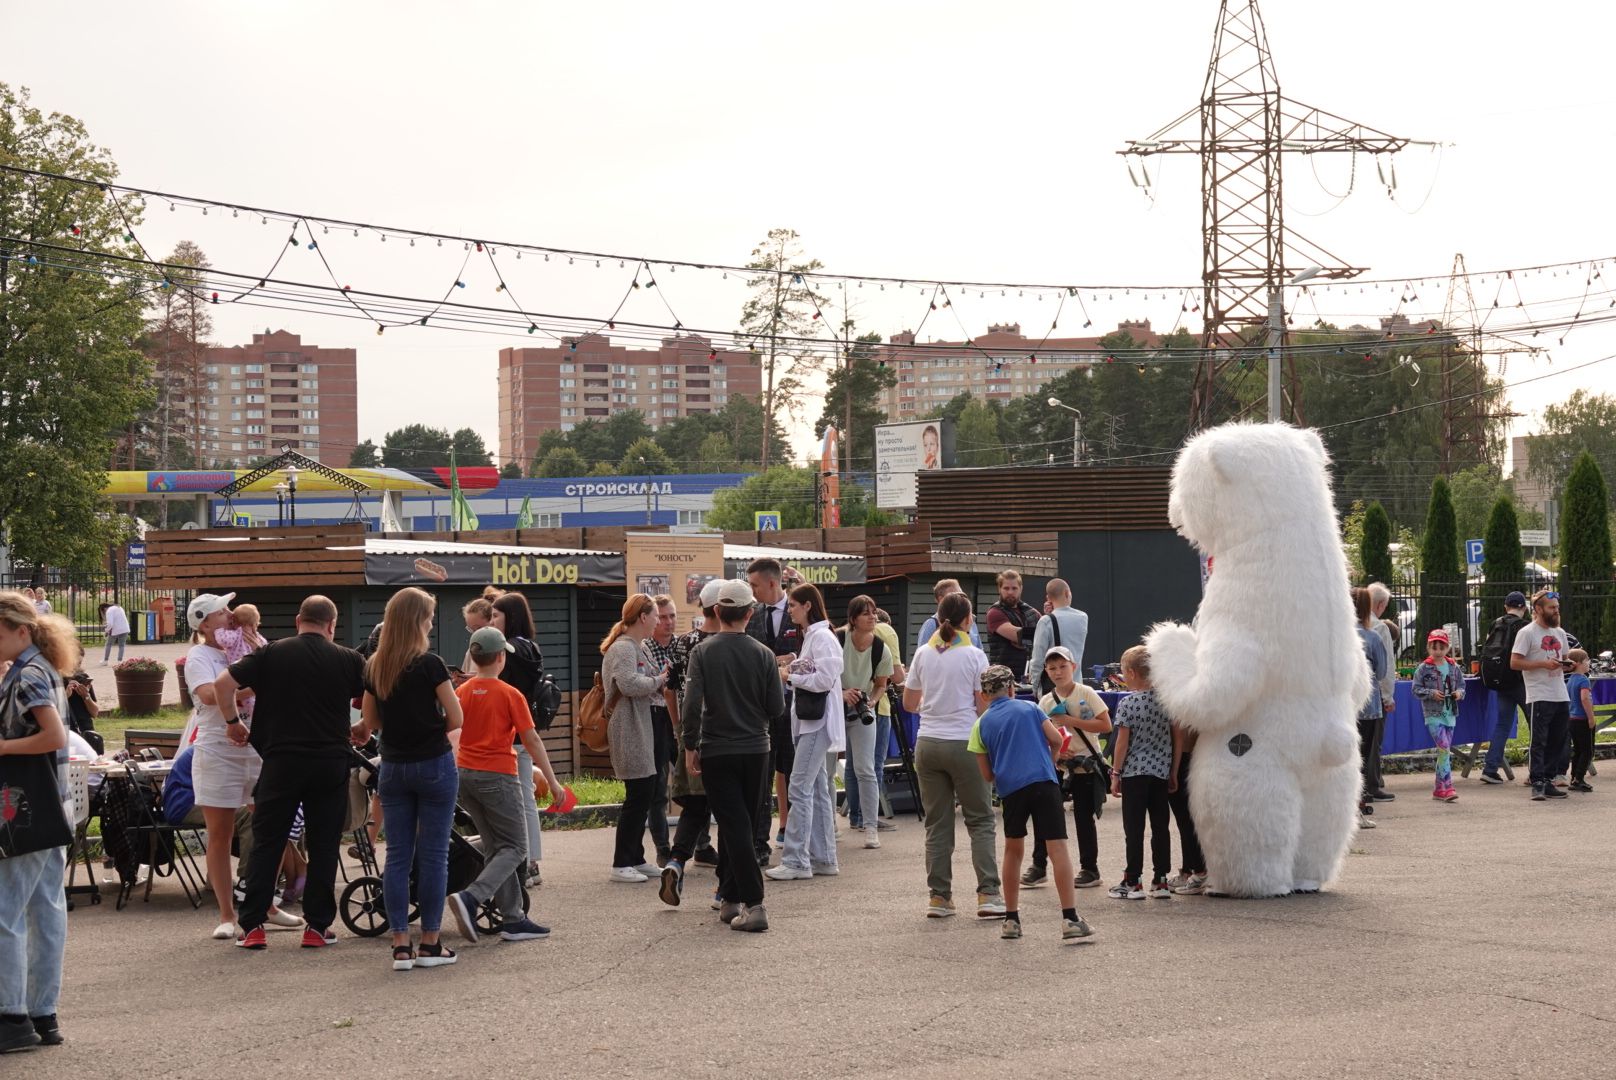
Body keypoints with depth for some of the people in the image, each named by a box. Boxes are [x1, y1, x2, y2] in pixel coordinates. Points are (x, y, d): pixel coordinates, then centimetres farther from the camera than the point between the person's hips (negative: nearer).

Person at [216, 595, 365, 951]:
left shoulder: (272, 653, 1)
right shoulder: (348, 660, 2)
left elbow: (222, 685, -4)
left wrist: (232, 722, 11)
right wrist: (357, 731, 26)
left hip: (282, 760, 0)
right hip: (332, 760, 0)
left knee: (266, 843, 6)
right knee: (324, 845, 8)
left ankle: (252, 926, 4)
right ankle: (318, 926, 9)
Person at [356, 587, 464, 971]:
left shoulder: (373, 667, 3)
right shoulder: (429, 664, -12)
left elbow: (369, 722, 11)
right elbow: (455, 718, -9)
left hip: (393, 767, 5)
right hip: (433, 764, -5)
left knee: (397, 855, 7)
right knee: (432, 855, 2)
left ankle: (401, 946, 5)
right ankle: (430, 945, 5)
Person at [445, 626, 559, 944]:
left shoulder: (461, 692, 4)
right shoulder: (510, 695, -10)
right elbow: (531, 740, -10)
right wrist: (552, 780, -4)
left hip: (465, 775, 6)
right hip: (498, 776, -6)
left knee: (495, 848, 13)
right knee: (515, 848, 2)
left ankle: (513, 920, 12)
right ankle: (471, 898, -20)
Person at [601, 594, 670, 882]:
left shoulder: (639, 647, 17)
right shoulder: (622, 648, -16)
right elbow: (629, 684, -29)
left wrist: (662, 678, 1)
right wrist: (657, 682, -15)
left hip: (642, 729, 11)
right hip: (628, 731, -11)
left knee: (645, 794, 13)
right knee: (638, 796, -8)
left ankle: (636, 859, 21)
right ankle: (621, 865, -2)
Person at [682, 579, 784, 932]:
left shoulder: (703, 652, -8)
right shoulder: (763, 654, -2)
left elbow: (691, 704, -14)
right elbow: (777, 707, -1)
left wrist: (690, 747, -3)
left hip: (716, 751, -2)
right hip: (755, 750, 2)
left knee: (735, 826, -4)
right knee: (741, 825, 15)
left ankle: (754, 904, -14)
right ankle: (729, 898, 23)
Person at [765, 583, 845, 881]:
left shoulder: (823, 638, -13)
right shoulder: (809, 637, 18)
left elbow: (825, 679, -20)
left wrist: (790, 677, -11)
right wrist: (793, 667, 7)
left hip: (818, 721, -10)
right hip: (807, 720, 10)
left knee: (800, 788, -11)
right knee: (817, 790, 11)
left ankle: (795, 861, -11)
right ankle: (823, 858, 15)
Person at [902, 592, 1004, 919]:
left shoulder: (923, 654, 5)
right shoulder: (974, 656, -6)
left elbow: (909, 703, 12)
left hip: (928, 743, 4)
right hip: (964, 743, -4)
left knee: (937, 824, 9)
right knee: (980, 821, 5)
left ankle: (938, 896, 9)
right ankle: (988, 894, -2)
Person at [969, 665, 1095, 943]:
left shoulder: (981, 724, 13)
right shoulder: (1029, 708, 13)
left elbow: (987, 775, 13)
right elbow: (1057, 740, 7)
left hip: (1010, 788, 1)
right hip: (1044, 782, -1)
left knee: (1013, 850, 18)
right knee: (1057, 847, -5)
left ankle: (1012, 920, 21)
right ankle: (1070, 918, -13)